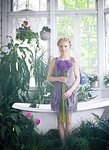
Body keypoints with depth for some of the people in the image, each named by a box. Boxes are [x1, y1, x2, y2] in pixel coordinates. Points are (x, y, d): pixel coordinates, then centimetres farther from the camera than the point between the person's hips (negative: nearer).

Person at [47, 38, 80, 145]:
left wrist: (70, 90, -11)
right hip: (58, 93, 1)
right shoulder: (54, 61, 4)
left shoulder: (73, 61, 3)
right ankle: (63, 143, 16)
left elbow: (77, 79, 2)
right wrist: (58, 78, -13)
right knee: (60, 120, 5)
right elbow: (49, 78, 6)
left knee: (68, 120, 3)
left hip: (70, 93, -1)